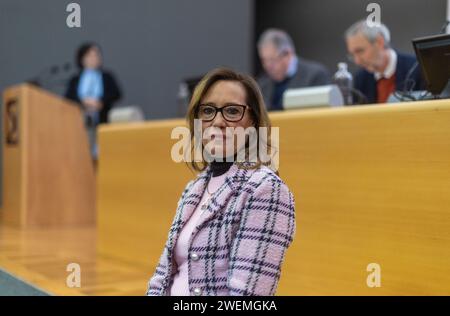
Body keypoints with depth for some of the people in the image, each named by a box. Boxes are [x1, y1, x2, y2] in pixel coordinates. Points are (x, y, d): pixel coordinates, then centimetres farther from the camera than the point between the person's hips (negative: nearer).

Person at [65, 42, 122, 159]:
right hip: (81, 121, 0)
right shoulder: (75, 80, 16)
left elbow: (116, 94, 3)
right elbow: (68, 98, 4)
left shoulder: (107, 77, 15)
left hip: (102, 121, 0)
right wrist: (84, 102, -12)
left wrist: (100, 102, -11)